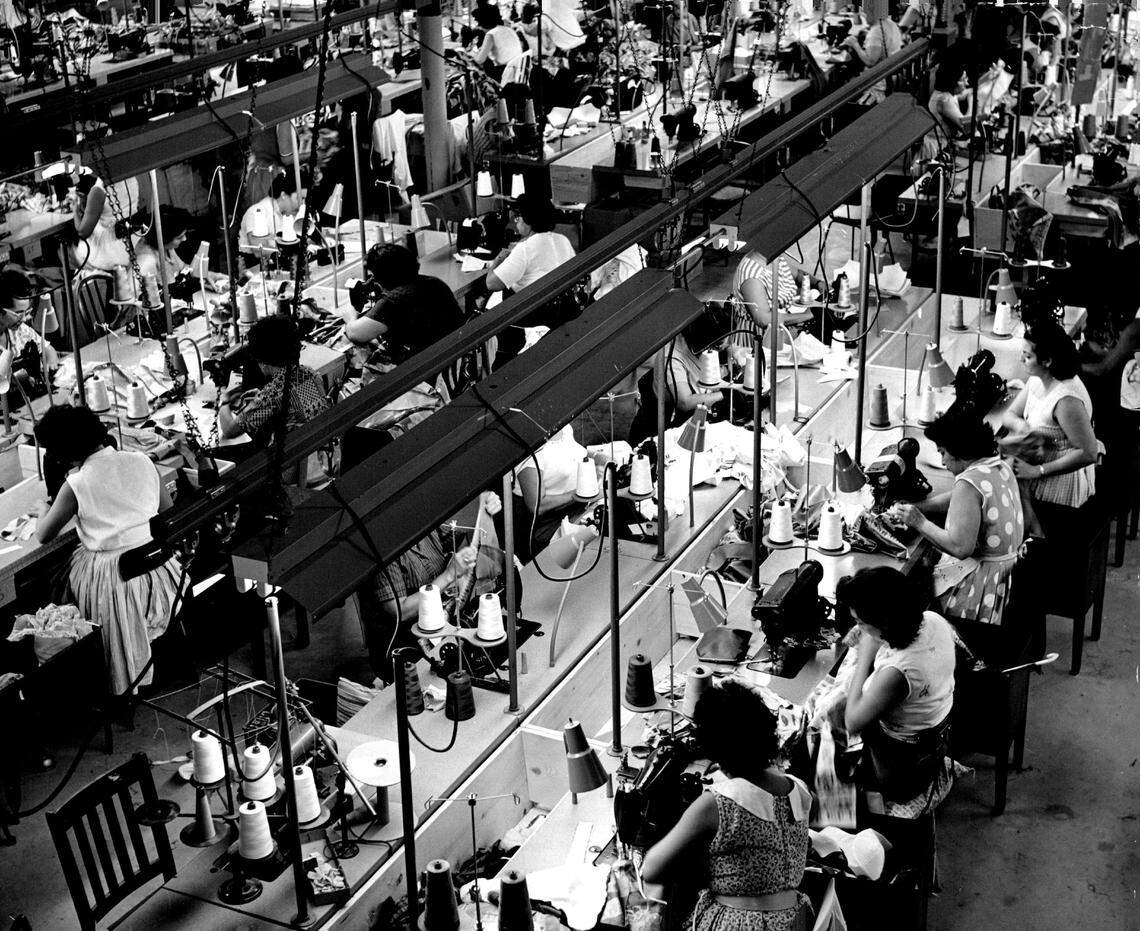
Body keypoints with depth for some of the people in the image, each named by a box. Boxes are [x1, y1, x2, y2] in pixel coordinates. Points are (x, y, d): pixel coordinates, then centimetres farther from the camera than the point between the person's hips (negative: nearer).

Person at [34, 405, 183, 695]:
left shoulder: (77, 484, -13)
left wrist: (44, 510, 20)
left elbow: (44, 536, -1)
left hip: (112, 581, -5)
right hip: (158, 573, 5)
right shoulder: (142, 462, -2)